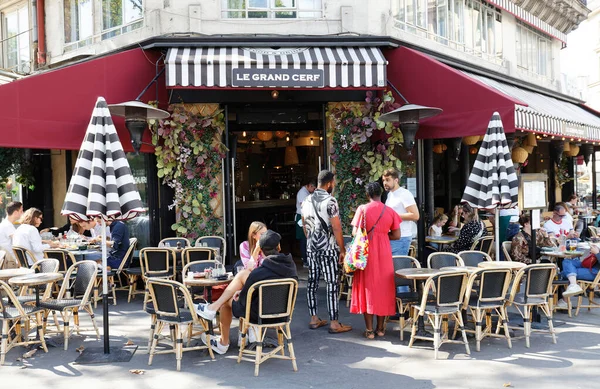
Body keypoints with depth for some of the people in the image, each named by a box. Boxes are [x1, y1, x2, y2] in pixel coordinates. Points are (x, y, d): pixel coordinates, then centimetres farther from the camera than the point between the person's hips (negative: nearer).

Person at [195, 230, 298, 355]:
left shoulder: (259, 273, -28)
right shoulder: (291, 266, -8)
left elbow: (244, 299, -16)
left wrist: (239, 294, 9)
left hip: (259, 315, -6)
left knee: (227, 301, 21)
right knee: (243, 274, 7)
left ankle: (223, 343, 37)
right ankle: (214, 307, 15)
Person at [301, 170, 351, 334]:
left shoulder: (307, 201, 8)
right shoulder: (330, 201, -14)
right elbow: (336, 228, -15)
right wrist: (342, 250, -7)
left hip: (311, 248, 7)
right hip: (328, 248, -7)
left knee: (312, 282, 10)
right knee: (332, 284, -3)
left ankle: (314, 319, 17)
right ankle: (334, 323, -1)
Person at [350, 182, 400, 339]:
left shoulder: (362, 209, -8)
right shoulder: (390, 211, -1)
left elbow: (355, 233, -10)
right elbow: (396, 235, 1)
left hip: (366, 254, -2)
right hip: (384, 254, 2)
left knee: (367, 288, 5)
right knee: (383, 288, 12)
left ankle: (369, 330, 6)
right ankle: (380, 328, 18)